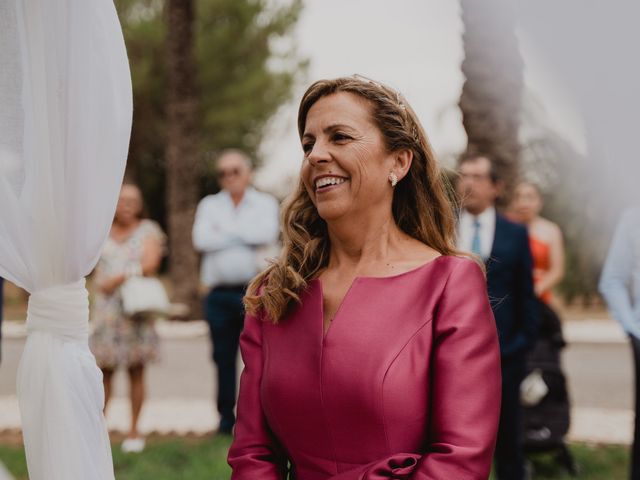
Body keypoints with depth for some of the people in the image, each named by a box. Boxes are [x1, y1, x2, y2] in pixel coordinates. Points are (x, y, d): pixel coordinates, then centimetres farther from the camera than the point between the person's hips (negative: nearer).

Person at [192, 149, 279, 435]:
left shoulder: (265, 203, 12)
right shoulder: (209, 205, 17)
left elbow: (268, 234, -10)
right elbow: (201, 240, -1)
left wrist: (226, 231, -3)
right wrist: (244, 236, -2)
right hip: (220, 293, 2)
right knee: (223, 357, 4)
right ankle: (226, 418, 12)